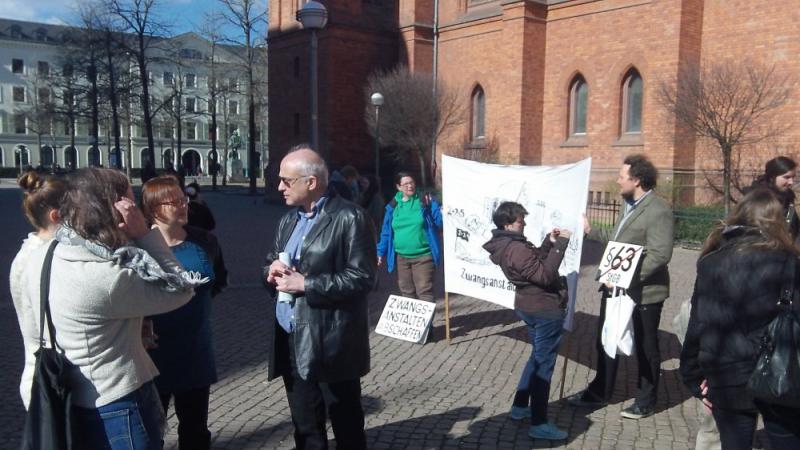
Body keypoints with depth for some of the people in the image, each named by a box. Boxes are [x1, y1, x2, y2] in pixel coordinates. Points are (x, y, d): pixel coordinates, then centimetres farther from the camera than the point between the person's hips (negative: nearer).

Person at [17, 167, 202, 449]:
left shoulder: (38, 259, -4)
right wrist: (144, 234, -19)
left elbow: (32, 330, 9)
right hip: (116, 408, -8)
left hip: (68, 403, 8)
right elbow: (182, 290, -15)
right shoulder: (110, 278, -29)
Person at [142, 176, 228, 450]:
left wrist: (197, 297, 5)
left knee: (195, 427, 19)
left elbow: (220, 279, 18)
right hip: (155, 351, -4)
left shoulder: (205, 241, 1)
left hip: (197, 350, 4)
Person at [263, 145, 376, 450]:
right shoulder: (289, 219, 14)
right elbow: (270, 264, 19)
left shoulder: (349, 217, -11)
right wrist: (272, 270, -4)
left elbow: (362, 277, -17)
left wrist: (305, 284, -19)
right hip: (291, 341, 7)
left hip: (330, 345, -7)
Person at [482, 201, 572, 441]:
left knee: (537, 357, 23)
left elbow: (535, 263, 14)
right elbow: (545, 275, -26)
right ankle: (539, 424, 5)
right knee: (544, 363, -2)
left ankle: (520, 406, 31)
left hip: (530, 306, 10)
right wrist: (560, 244, -24)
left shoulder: (506, 245, 7)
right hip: (545, 309, -10)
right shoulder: (516, 249, -25)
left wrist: (549, 242, 2)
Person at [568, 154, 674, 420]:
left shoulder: (658, 211, -18)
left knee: (645, 348, 9)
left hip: (642, 292, -9)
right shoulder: (630, 206, 12)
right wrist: (592, 232, 22)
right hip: (615, 288, 9)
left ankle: (646, 402, 28)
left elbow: (660, 254, -26)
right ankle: (599, 393, 35)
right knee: (605, 342, 18)